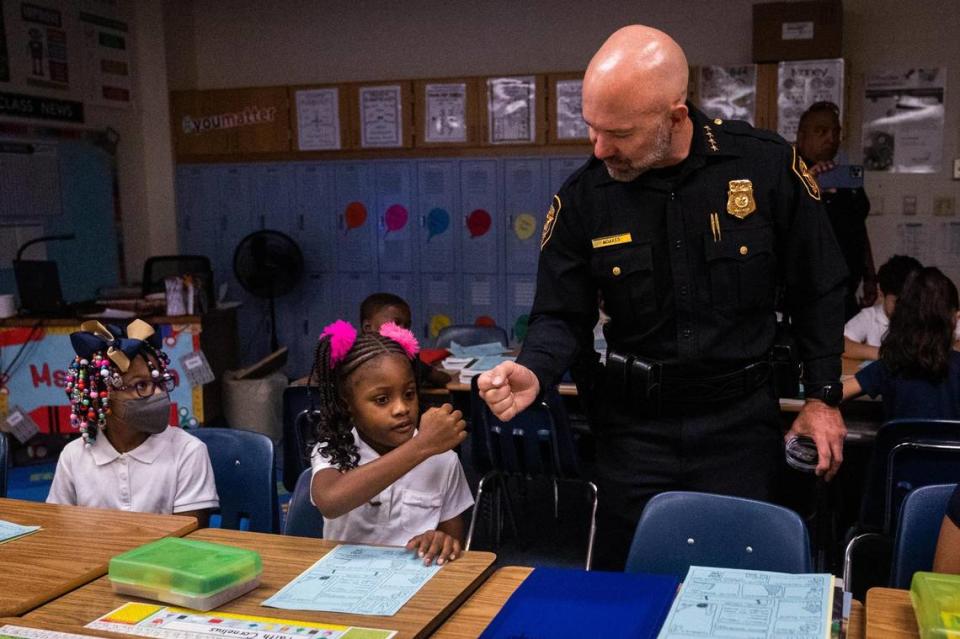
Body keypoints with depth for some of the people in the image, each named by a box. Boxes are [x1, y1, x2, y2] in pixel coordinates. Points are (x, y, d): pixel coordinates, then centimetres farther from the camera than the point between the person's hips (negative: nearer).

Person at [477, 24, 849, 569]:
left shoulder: (766, 166, -10)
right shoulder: (583, 197, -8)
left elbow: (819, 290, 1)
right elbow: (563, 317, 0)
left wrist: (823, 396, 3)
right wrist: (534, 372, -20)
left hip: (740, 422, -1)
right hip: (635, 427, 1)